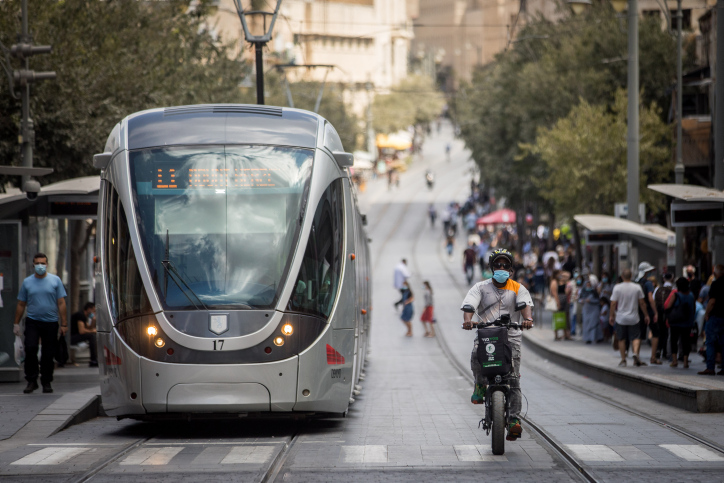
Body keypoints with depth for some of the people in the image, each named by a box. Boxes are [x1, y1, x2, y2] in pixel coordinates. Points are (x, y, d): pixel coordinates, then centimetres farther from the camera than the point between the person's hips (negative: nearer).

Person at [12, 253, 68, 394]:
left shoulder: (55, 281, 5)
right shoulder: (27, 282, 8)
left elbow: (61, 303, 4)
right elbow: (21, 304, 12)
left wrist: (64, 324, -2)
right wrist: (16, 324, 8)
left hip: (50, 323, 0)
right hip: (32, 322, 0)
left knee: (48, 354, 3)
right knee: (30, 349, -15)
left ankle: (46, 382, 14)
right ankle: (31, 381, -6)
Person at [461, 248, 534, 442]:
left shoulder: (518, 288, 9)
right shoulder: (481, 287, 9)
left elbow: (525, 304, -9)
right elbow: (469, 304, -7)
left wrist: (527, 318, -32)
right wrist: (467, 320, -29)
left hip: (511, 337, 0)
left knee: (513, 380, -9)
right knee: (476, 354, -33)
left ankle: (514, 420, -10)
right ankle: (480, 385, -4)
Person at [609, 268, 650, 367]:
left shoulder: (617, 288, -7)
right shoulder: (637, 287, -4)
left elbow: (613, 303, -5)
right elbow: (641, 303, 1)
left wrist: (611, 315, 7)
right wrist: (646, 315, 10)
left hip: (621, 318, 0)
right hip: (633, 318, 0)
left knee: (622, 339, 10)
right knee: (635, 337, 4)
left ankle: (623, 359, 13)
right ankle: (635, 352, -22)